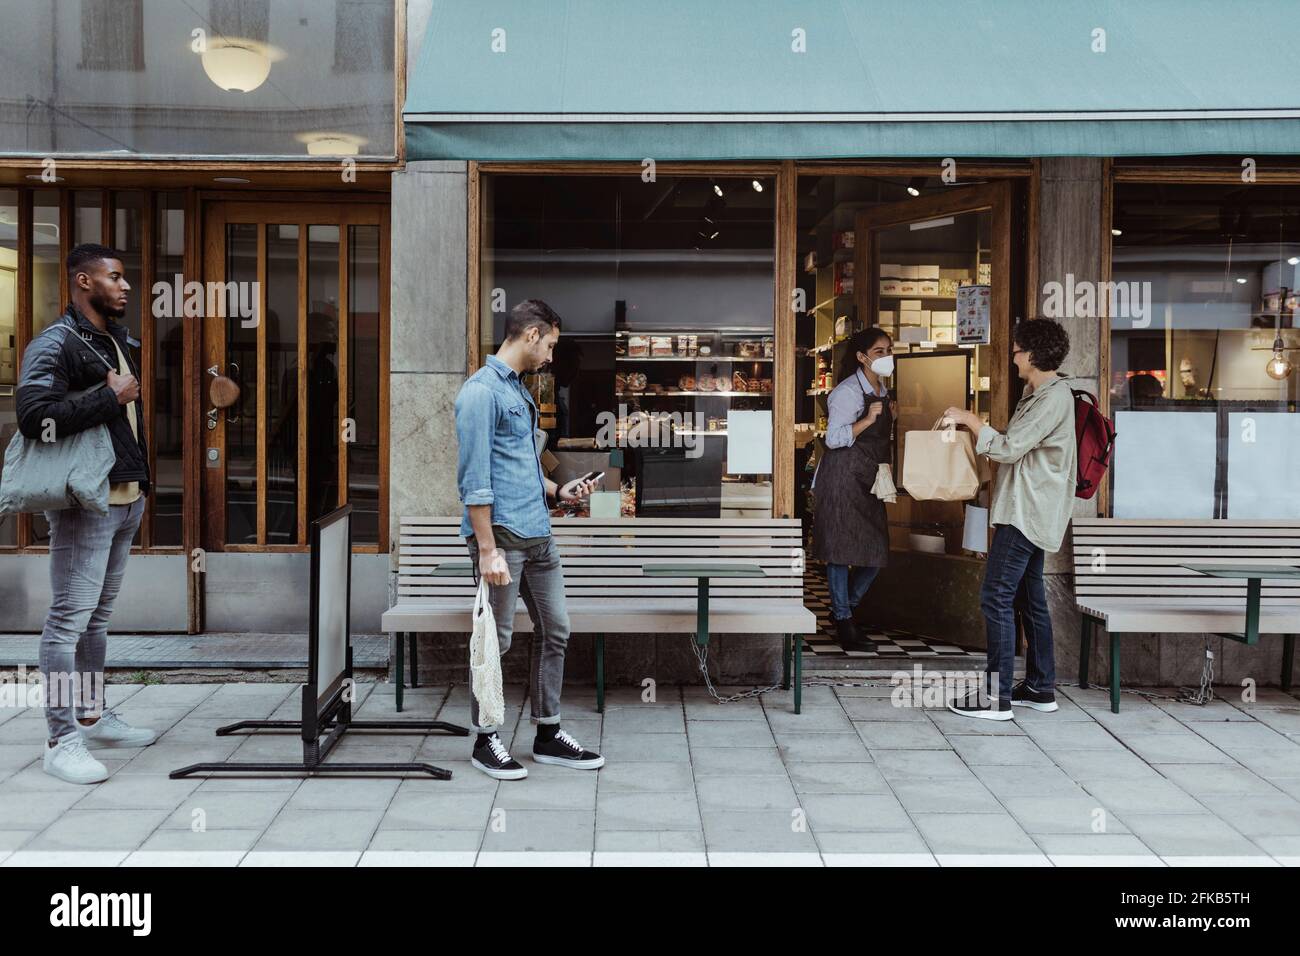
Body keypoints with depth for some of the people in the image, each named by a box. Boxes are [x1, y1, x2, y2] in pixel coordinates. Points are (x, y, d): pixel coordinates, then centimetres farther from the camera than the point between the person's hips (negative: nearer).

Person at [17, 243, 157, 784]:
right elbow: (34, 416, -23)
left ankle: (91, 718, 27)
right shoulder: (55, 344, -11)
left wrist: (141, 480, 21)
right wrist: (111, 397, -20)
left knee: (98, 614, 16)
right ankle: (62, 742, -3)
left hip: (126, 499, 9)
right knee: (69, 617, -7)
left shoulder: (118, 340, 17)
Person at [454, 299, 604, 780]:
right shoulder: (481, 391, -14)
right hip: (503, 536, -10)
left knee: (554, 631, 11)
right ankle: (486, 740, 13)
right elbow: (475, 478, -19)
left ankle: (548, 735, 21)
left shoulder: (518, 390, 17)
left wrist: (560, 490, 15)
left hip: (538, 536, 10)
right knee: (495, 640, 0)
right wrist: (487, 549, -21)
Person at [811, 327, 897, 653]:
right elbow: (834, 439, -16)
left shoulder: (882, 391, 16)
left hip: (869, 480, 9)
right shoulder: (847, 391, -11)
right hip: (843, 477, -9)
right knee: (842, 550, -5)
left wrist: (889, 416, 12)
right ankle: (843, 624, 1)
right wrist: (868, 419, -24)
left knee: (876, 550, 6)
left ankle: (845, 609, 22)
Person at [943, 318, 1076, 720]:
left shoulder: (1054, 398, -18)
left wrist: (969, 419, -11)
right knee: (1031, 597, 14)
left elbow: (1008, 448, -20)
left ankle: (997, 697, -9)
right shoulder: (1038, 392, 15)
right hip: (1029, 510, 11)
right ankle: (1040, 688, 22)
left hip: (1027, 513, -11)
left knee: (997, 597, -11)